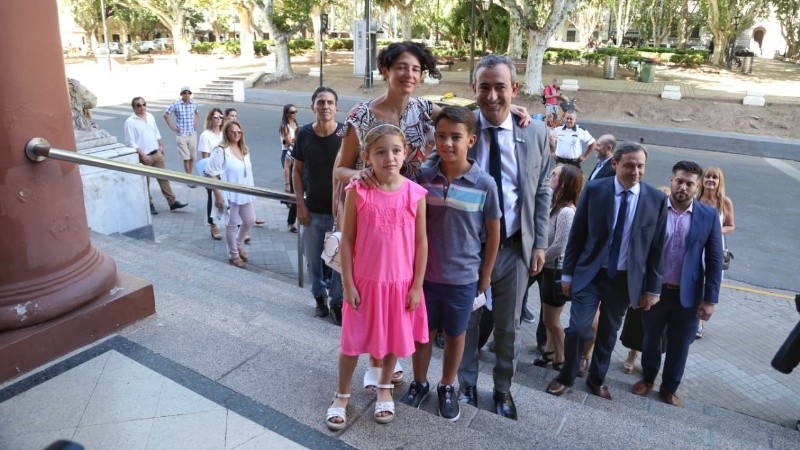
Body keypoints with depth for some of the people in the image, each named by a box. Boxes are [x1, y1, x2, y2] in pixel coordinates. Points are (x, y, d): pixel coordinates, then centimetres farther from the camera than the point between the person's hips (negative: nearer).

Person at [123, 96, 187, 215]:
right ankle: (149, 204, 17)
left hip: (157, 153, 6)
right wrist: (143, 155, -19)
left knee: (163, 178, 8)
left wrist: (161, 145, 14)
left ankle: (172, 202, 11)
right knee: (145, 182, 6)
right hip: (144, 156, -6)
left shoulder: (150, 116, 7)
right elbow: (131, 143, -15)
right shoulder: (130, 122, -12)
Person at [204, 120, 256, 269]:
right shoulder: (220, 151, -15)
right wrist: (218, 195, -19)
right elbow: (211, 174, -17)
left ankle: (239, 245, 39)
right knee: (232, 225, 4)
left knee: (250, 220, 14)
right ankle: (233, 255, 21)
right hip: (230, 194, -7)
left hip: (245, 193, 7)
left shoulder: (244, 150, 8)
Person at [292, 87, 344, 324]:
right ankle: (319, 295, 35)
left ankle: (337, 302, 23)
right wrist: (300, 204, -3)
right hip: (312, 210, 2)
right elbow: (297, 170, 4)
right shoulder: (304, 134, -4)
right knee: (313, 258, 14)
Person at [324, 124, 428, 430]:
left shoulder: (415, 194, -8)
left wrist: (416, 286, -2)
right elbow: (347, 240, -6)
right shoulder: (358, 192, -11)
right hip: (365, 281, -1)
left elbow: (421, 242, -2)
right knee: (353, 341, 12)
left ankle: (384, 389, 44)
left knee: (393, 338, 19)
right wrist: (348, 284, -7)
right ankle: (342, 396, 34)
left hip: (401, 283, 2)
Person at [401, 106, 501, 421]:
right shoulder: (424, 177, -7)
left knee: (455, 335, 17)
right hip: (424, 273, 2)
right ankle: (419, 383, 39)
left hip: (463, 277, -1)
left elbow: (493, 234, -2)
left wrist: (485, 275, 3)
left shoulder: (484, 184, -13)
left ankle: (447, 388, 38)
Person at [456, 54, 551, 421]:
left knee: (508, 326, 16)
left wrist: (539, 244, 2)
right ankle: (467, 386, 37)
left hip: (515, 246, 2)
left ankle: (503, 389, 38)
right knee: (466, 321, 15)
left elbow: (542, 192, 4)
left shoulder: (535, 132, -3)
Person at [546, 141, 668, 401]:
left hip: (625, 279, 2)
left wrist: (653, 288, 1)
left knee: (608, 333, 15)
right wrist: (568, 273, -3)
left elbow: (657, 247, 0)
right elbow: (576, 235, -3)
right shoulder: (594, 190, -8)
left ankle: (596, 379, 36)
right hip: (590, 273, -1)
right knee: (578, 328, -5)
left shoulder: (657, 200, -5)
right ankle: (566, 377, 19)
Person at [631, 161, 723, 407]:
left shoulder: (709, 216, -4)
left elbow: (715, 260, -2)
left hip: (688, 295, 1)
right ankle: (647, 378, 42)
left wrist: (710, 299, -5)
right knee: (651, 340, 18)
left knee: (679, 346, 15)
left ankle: (669, 388, 36)